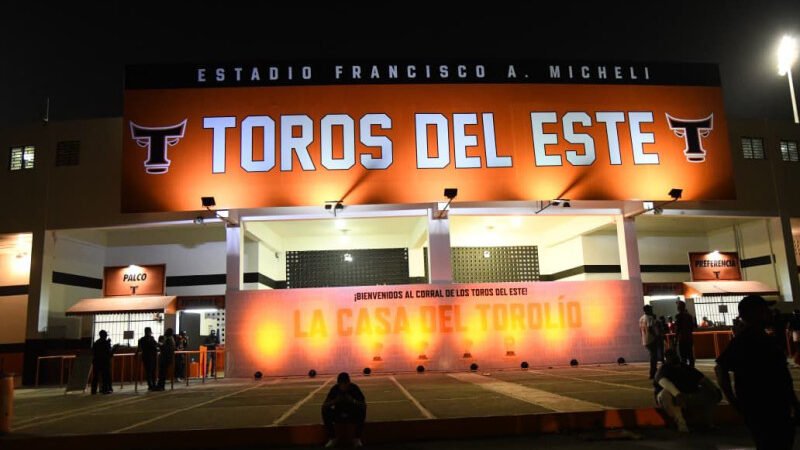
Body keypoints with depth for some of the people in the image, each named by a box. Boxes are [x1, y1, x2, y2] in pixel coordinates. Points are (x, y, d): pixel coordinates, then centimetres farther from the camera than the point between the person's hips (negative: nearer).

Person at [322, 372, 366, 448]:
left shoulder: (354, 388, -17)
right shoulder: (334, 389, -15)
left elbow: (364, 405, -21)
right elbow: (324, 405, -19)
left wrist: (352, 401, -37)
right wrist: (334, 401, -36)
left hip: (353, 415, -1)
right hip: (338, 415, 1)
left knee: (362, 409, -31)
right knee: (325, 410, -25)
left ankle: (357, 439, -18)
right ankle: (332, 438, -13)